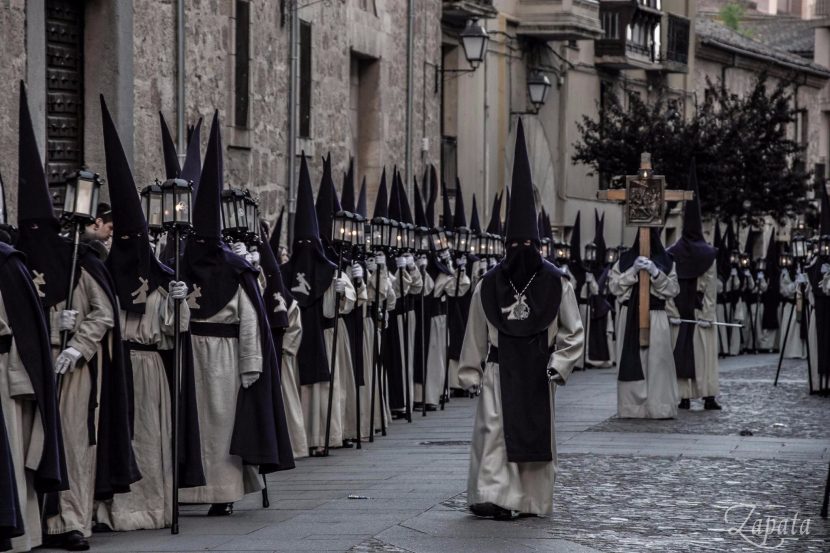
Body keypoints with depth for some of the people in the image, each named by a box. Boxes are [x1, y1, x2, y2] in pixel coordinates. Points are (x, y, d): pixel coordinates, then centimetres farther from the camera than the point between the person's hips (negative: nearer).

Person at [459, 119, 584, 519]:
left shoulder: (556, 284, 0)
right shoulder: (489, 286, 1)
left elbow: (573, 333, 4)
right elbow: (476, 334, 6)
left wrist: (557, 364, -7)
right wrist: (470, 373, 6)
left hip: (536, 374, 1)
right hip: (499, 370, -1)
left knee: (537, 433, 7)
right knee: (493, 428, -13)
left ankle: (533, 500, 16)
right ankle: (493, 495, -18)